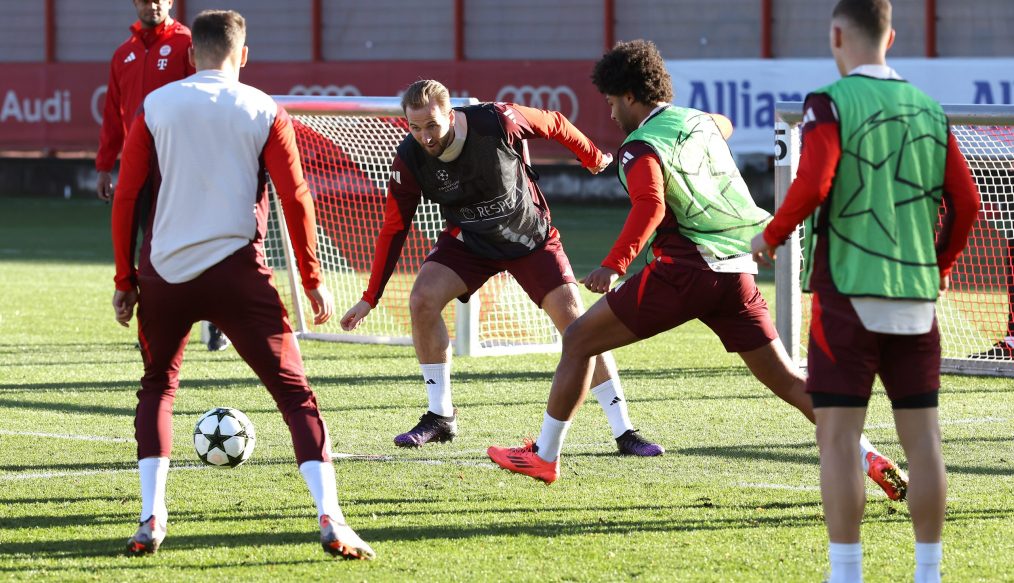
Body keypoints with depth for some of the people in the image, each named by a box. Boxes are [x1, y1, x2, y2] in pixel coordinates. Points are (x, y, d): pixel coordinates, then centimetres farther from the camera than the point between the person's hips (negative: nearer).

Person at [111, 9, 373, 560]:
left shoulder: (156, 107, 4)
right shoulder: (264, 112, 2)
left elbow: (126, 195, 4)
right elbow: (296, 199, -1)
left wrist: (125, 280, 12)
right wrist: (313, 281, 7)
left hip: (164, 272, 2)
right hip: (235, 269, -2)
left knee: (157, 388, 23)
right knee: (295, 392, 3)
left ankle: (150, 519, 9)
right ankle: (331, 520, -12)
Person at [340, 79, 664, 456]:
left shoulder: (498, 122, -30)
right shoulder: (410, 160, -21)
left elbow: (555, 124, -10)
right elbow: (394, 229, -10)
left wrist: (593, 158, 7)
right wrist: (370, 298, -9)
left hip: (530, 237, -2)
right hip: (468, 241, 2)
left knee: (573, 319, -14)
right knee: (422, 299, -21)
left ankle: (624, 432, -6)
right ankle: (440, 418, -5)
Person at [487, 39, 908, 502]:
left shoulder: (641, 146, -5)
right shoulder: (698, 121, 16)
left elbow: (650, 206, -23)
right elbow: (724, 125, 41)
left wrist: (613, 265, -27)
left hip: (686, 269, -7)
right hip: (738, 272, 7)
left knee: (578, 340, 7)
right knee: (785, 378, 10)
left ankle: (544, 456, 9)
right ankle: (869, 459, -3)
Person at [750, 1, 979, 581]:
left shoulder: (830, 105, -6)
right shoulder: (929, 110, 8)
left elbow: (812, 186, -18)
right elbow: (966, 201, 6)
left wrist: (771, 236, -1)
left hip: (849, 292, -4)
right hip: (917, 295, 4)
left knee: (838, 436, -1)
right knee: (922, 436, 7)